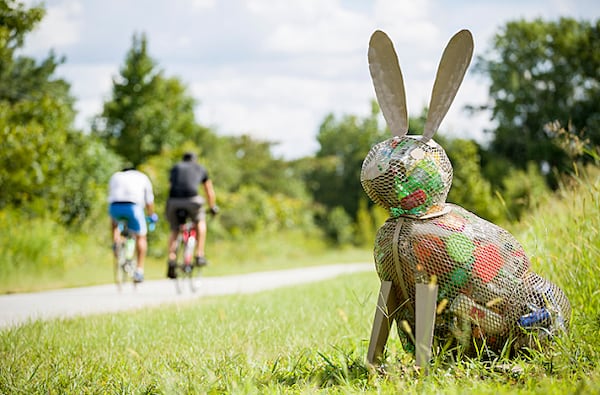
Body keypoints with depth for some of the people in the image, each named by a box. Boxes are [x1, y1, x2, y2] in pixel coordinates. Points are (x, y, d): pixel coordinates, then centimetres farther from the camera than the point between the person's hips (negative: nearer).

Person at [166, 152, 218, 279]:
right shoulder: (201, 169, 28)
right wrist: (213, 207, 51)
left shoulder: (175, 168, 31)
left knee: (174, 230, 18)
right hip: (192, 199, -1)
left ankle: (171, 259, -2)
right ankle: (199, 255, 19)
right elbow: (209, 191, 37)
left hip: (173, 201, 1)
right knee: (200, 221, 26)